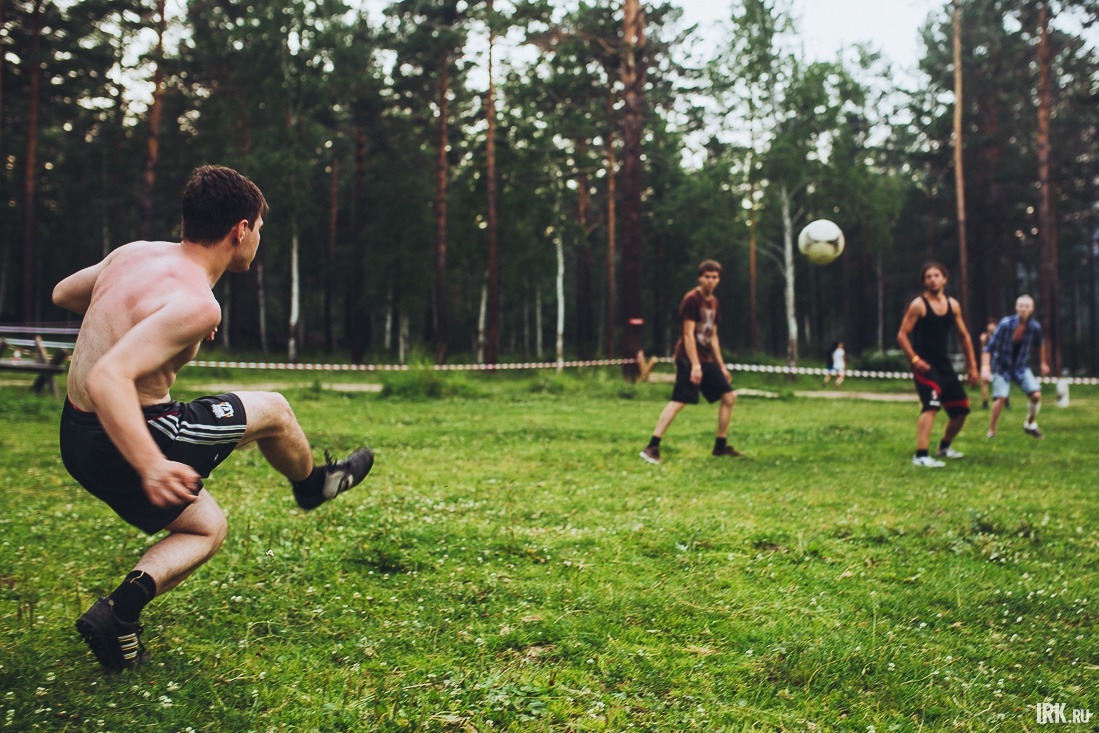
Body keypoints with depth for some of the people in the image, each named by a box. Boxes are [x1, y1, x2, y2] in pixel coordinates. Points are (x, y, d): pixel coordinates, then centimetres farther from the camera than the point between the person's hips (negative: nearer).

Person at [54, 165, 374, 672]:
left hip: (77, 437, 9)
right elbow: (107, 379, -36)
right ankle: (313, 483, 38)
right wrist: (152, 467, -43)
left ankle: (118, 611, 4)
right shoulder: (195, 304, -24)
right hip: (129, 439, -8)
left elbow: (63, 294, 21)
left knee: (206, 528, 23)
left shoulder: (133, 254, 2)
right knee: (272, 410, 10)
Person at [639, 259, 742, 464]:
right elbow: (688, 334, -15)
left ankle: (721, 446, 16)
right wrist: (695, 365, -21)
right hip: (689, 358, -9)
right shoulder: (691, 299, -10)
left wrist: (721, 366, 20)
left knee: (729, 397, 6)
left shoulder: (713, 302, 16)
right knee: (679, 401, -17)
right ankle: (652, 447, -16)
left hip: (707, 360, 9)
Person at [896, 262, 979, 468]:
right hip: (925, 365, -7)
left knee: (961, 409, 11)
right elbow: (902, 335, -9)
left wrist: (972, 366, 14)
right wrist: (915, 359, -20)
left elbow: (964, 336, 18)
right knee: (932, 406, -25)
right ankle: (921, 456, -28)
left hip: (944, 364, 7)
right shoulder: (918, 305, -7)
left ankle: (944, 447, 35)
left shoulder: (952, 305, 11)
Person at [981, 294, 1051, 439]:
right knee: (1000, 398, -20)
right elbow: (989, 347, -19)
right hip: (1002, 367, -4)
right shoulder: (1005, 324, -20)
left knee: (1036, 394, -11)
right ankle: (991, 432, -5)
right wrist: (985, 367, -30)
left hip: (1021, 367, 4)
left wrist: (1044, 363, 22)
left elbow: (1040, 344, 16)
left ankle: (1030, 425, 14)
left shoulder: (1035, 327, -8)